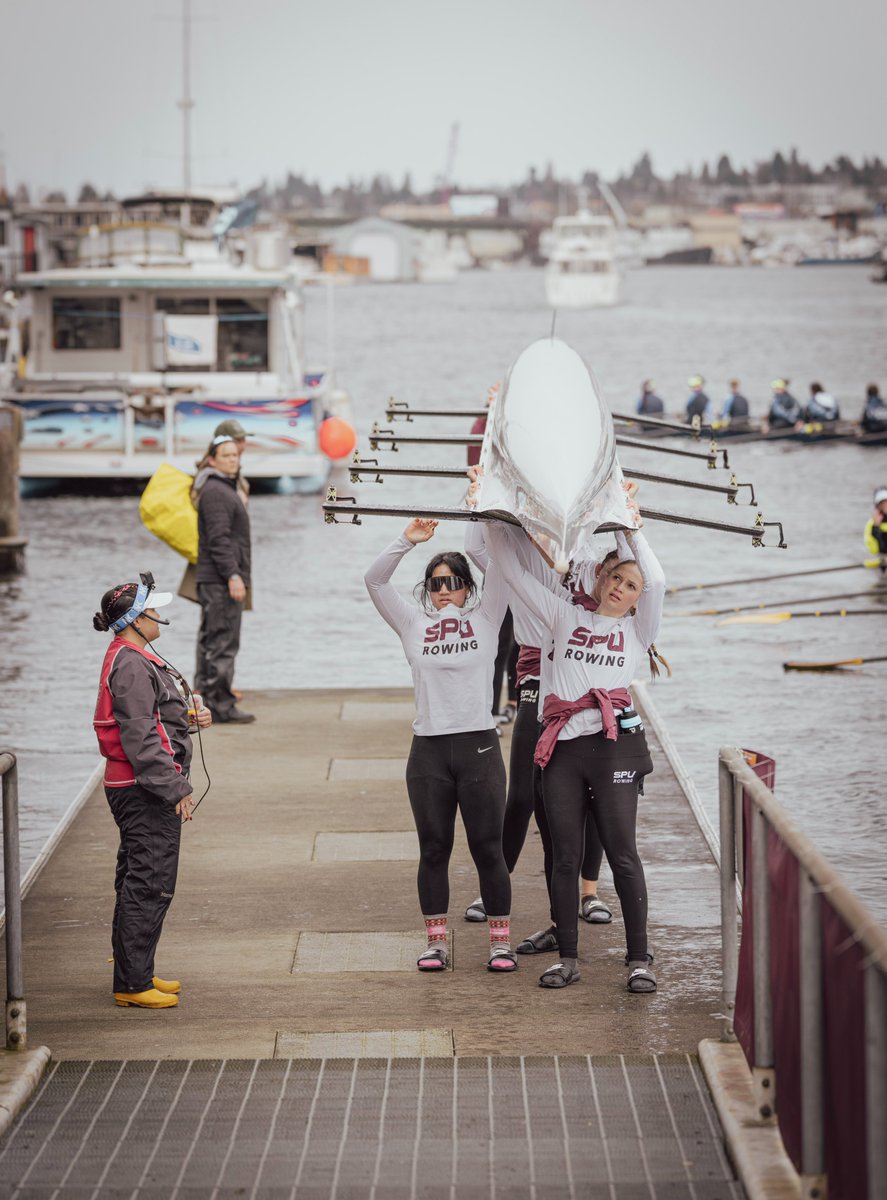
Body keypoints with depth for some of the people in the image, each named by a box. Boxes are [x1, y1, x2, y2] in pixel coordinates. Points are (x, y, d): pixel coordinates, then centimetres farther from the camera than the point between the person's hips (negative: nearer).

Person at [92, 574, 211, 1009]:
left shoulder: (131, 659, 16)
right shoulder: (130, 665, -18)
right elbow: (139, 737, -23)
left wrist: (191, 718, 9)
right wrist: (174, 789, -22)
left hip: (134, 790, 11)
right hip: (143, 793, -11)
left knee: (137, 884, 17)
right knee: (149, 886, -8)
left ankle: (135, 973, 25)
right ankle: (133, 985, -5)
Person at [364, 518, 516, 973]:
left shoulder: (484, 620, 6)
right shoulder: (414, 625, 9)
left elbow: (501, 568, -3)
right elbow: (375, 580, 2)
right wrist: (407, 541, -8)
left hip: (478, 744, -2)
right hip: (428, 748, 2)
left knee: (488, 849, 1)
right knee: (434, 850, 7)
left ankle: (501, 941, 8)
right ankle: (436, 942, 14)